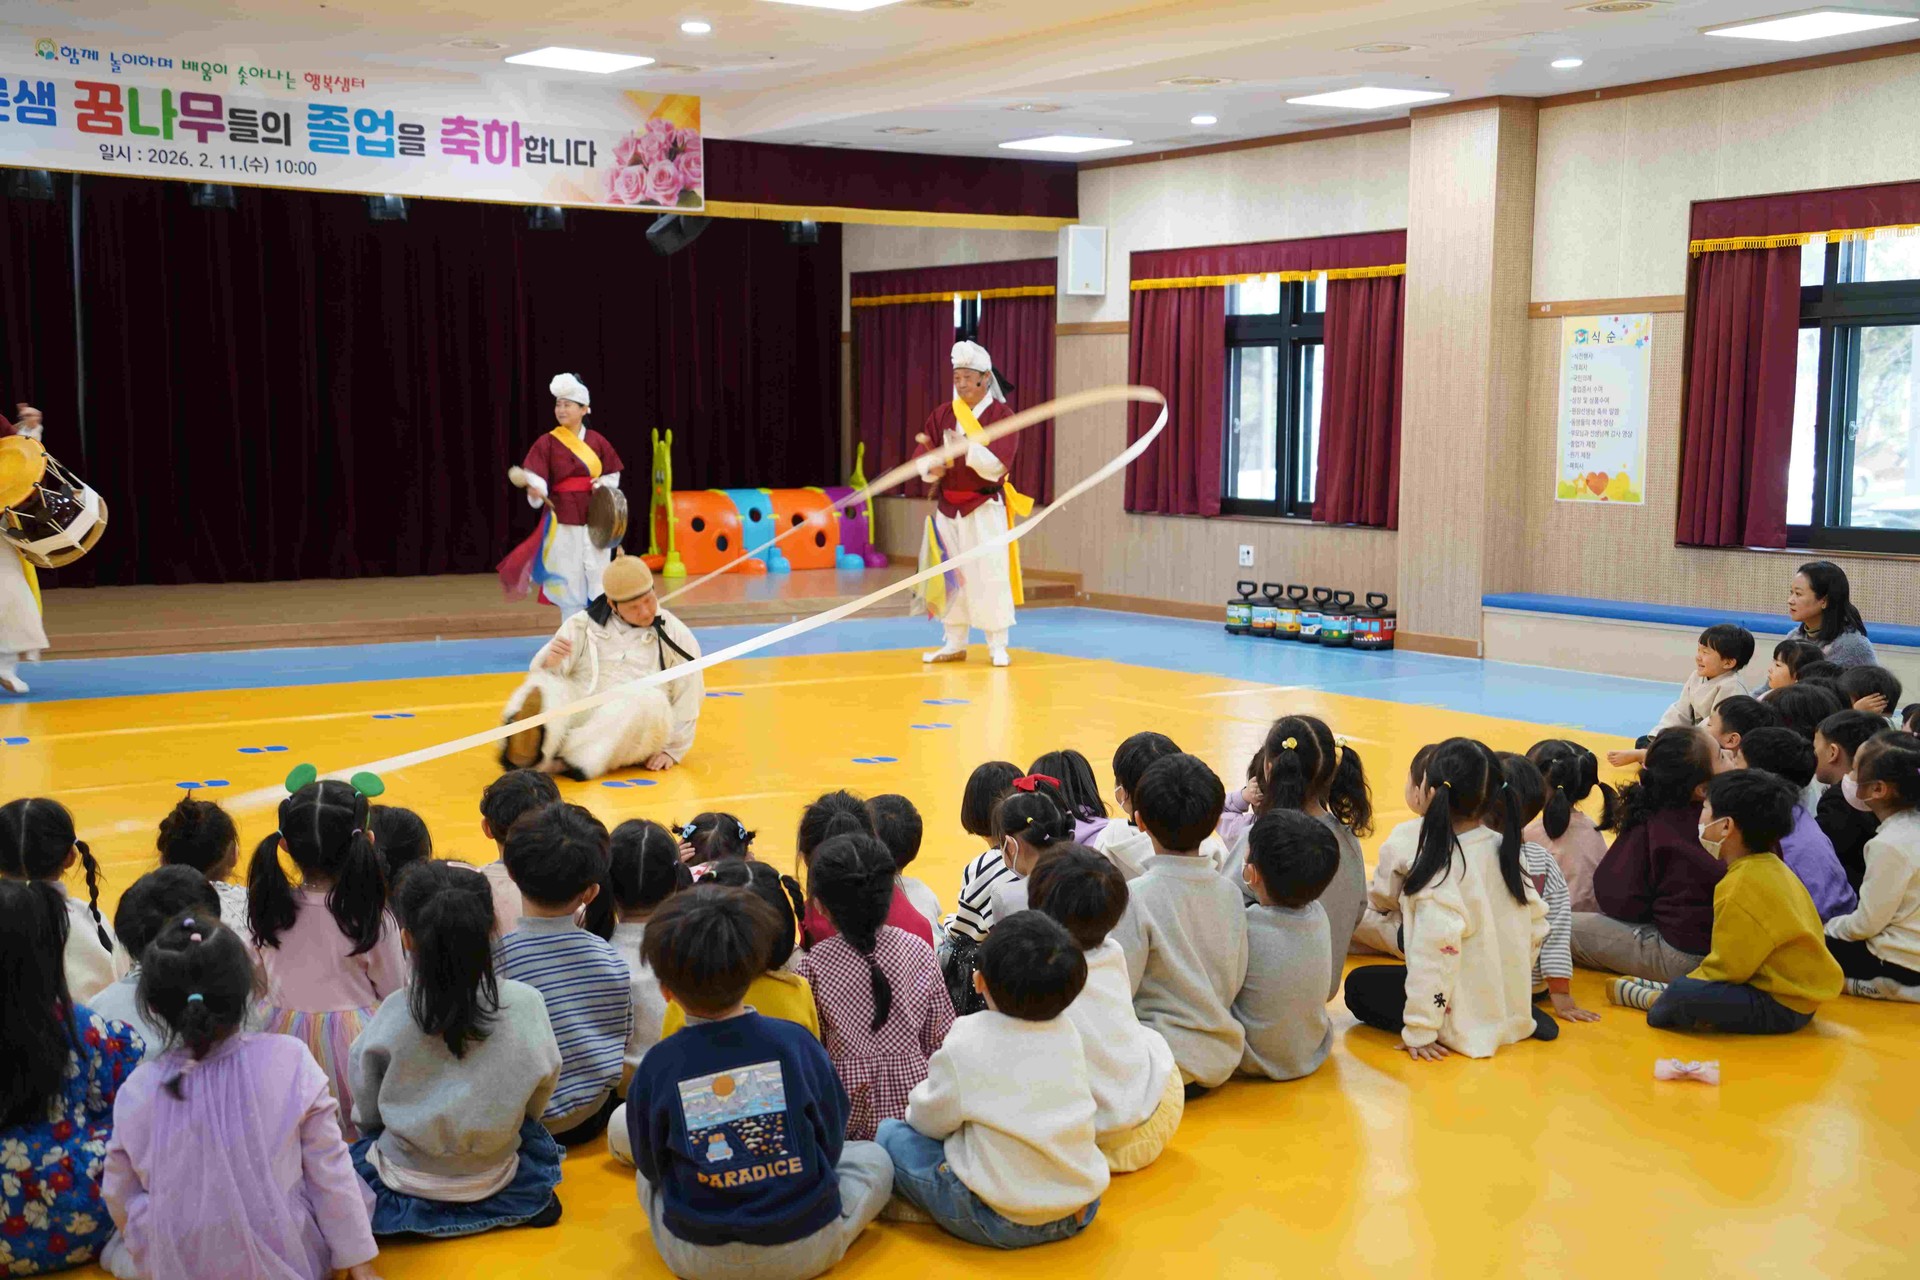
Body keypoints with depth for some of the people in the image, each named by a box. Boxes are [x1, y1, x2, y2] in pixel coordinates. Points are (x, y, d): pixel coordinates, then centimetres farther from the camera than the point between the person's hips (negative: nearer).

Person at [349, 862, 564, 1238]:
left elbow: (367, 1116, -6)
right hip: (496, 1177, 0)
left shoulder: (392, 1014, -19)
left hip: (406, 1183, 0)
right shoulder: (525, 1004, -18)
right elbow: (536, 1103, -3)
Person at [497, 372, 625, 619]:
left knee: (598, 585, 2)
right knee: (569, 585, 0)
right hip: (562, 523, -2)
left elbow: (613, 476, 14)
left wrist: (603, 484, -7)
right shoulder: (547, 443, -3)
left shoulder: (597, 441, 5)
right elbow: (537, 479, -14)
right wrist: (534, 490, -36)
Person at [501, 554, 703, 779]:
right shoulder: (584, 624, 9)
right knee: (544, 685, -24)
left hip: (635, 734, -1)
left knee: (652, 701, -33)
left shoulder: (675, 634, 7)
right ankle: (525, 752, -58)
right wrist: (549, 662, -20)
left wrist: (672, 750, 7)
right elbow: (542, 674, 4)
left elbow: (688, 697, 10)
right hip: (580, 719, 1)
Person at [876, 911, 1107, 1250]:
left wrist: (914, 1111, 21)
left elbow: (932, 1120, -2)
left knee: (890, 1135, 4)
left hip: (1003, 1223, -6)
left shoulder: (968, 1043, -15)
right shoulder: (1068, 1032, 2)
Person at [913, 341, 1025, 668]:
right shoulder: (942, 414, 7)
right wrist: (930, 467, -21)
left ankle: (998, 646, 3)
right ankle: (955, 644, 17)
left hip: (984, 508, -4)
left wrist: (966, 447, -30)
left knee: (990, 576, -6)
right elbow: (921, 454, 2)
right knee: (950, 576, 7)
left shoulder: (1002, 415, -6)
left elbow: (997, 464, -16)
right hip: (948, 506, 4)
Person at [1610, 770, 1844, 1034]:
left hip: (1781, 1006, -11)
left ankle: (1650, 999, -1)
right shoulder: (1768, 867, 9)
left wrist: (1685, 988, -7)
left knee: (1682, 996, -27)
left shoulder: (1744, 886, -22)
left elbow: (1728, 967, -20)